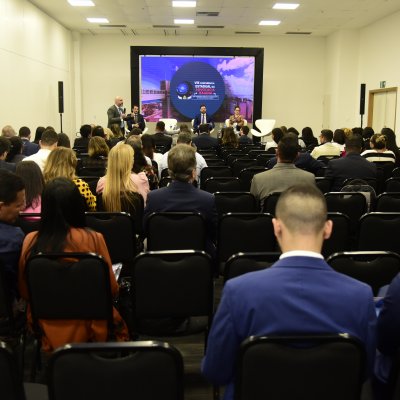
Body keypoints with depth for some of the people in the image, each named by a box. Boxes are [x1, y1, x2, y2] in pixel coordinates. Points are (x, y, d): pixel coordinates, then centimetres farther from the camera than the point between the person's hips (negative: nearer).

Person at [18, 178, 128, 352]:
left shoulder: (30, 241, -12)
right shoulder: (93, 239, -21)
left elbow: (24, 292, 2)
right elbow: (112, 289, -8)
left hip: (46, 331, 3)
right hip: (87, 331, -3)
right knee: (118, 321, 29)